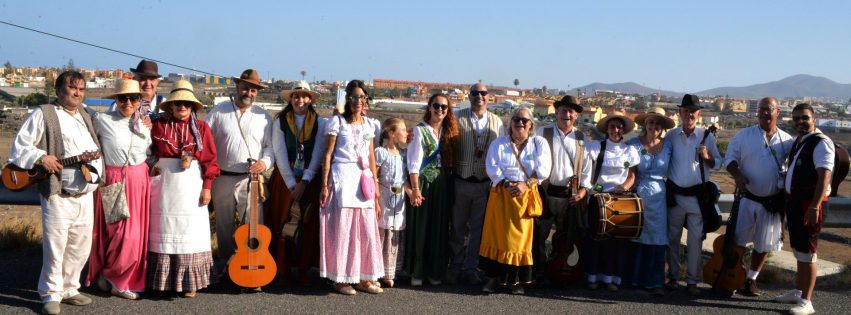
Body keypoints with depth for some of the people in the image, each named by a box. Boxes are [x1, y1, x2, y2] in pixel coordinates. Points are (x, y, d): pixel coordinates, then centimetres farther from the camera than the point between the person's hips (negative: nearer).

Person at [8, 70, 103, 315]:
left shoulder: (86, 117, 20)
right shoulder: (44, 114, 0)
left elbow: (97, 151, 22)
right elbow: (19, 147, -3)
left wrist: (93, 169, 6)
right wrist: (41, 158, -16)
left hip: (86, 195, 6)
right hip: (58, 196, -6)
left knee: (81, 247, 10)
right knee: (55, 246, -5)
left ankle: (69, 289, 24)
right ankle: (51, 295, 9)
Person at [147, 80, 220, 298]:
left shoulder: (201, 128, 2)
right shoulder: (159, 125, 2)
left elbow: (209, 159, 0)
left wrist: (207, 187, -5)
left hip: (192, 188, 0)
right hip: (165, 187, 1)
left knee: (191, 234, 3)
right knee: (165, 232, 8)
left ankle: (190, 282, 12)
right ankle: (164, 280, 18)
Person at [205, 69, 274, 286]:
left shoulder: (263, 117, 7)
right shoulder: (218, 112, 4)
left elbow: (271, 146, 8)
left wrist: (264, 162, -11)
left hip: (251, 179, 0)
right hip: (222, 178, 0)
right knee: (224, 226, 10)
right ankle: (224, 266, 24)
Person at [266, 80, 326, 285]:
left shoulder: (319, 123, 2)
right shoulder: (280, 122, 2)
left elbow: (318, 155, -4)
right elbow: (280, 154, -4)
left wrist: (304, 182, -13)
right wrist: (292, 184, -10)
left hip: (310, 181, 0)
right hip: (284, 179, 0)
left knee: (308, 226, -1)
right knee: (282, 224, 0)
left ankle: (303, 270, 7)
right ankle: (283, 270, 9)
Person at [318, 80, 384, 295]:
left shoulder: (368, 125, 15)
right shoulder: (337, 122, 0)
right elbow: (328, 154, -3)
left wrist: (375, 187, 12)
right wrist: (325, 185, -9)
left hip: (363, 180, 5)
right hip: (342, 178, -5)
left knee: (366, 228, 4)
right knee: (342, 228, -2)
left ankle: (363, 278, 13)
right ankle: (341, 279, 7)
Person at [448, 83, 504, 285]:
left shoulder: (497, 122, 6)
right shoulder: (458, 117, -2)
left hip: (485, 184, 2)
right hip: (461, 182, -2)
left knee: (478, 228, 9)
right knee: (458, 227, 9)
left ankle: (471, 268, 21)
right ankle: (455, 267, 23)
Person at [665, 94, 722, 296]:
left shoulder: (707, 136, 2)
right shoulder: (671, 136, 4)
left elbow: (718, 164, 6)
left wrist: (707, 157, -14)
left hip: (697, 196, -1)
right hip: (675, 194, 1)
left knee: (696, 240, 1)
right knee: (673, 238, 9)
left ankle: (692, 281, 9)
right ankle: (673, 276, 21)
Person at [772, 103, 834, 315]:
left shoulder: (820, 143, -14)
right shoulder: (798, 142, 14)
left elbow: (824, 177, -21)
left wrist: (814, 207, -27)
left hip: (809, 204, -9)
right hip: (794, 202, 9)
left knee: (807, 252, -5)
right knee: (798, 250, 18)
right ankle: (797, 292, 30)